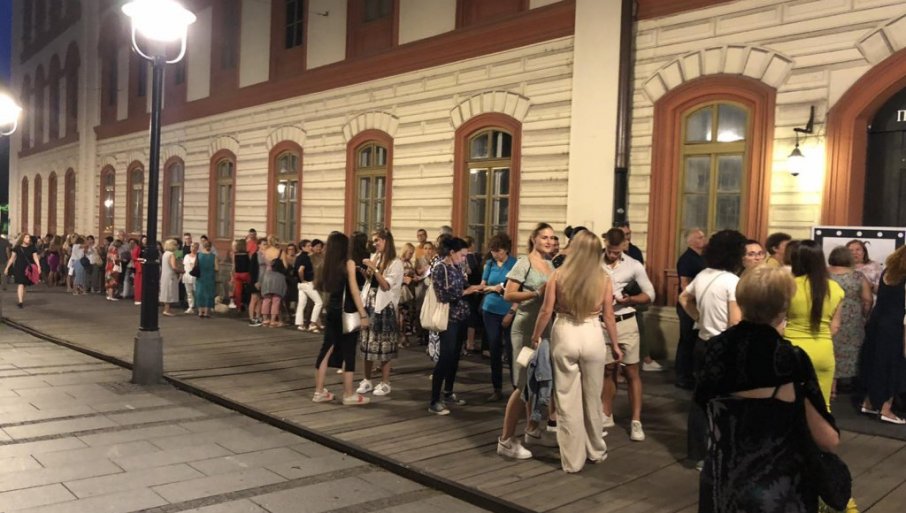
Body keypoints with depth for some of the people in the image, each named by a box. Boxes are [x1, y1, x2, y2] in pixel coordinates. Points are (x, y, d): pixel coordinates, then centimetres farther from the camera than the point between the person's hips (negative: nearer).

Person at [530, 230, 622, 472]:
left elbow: (546, 311, -5)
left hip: (564, 336, -1)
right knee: (592, 398, 19)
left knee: (568, 400, 8)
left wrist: (536, 336, 10)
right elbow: (608, 317, 0)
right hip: (592, 337, 1)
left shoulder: (558, 275, -5)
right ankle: (595, 451, 35)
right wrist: (615, 344, 13)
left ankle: (572, 459, 16)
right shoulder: (604, 279, -3)